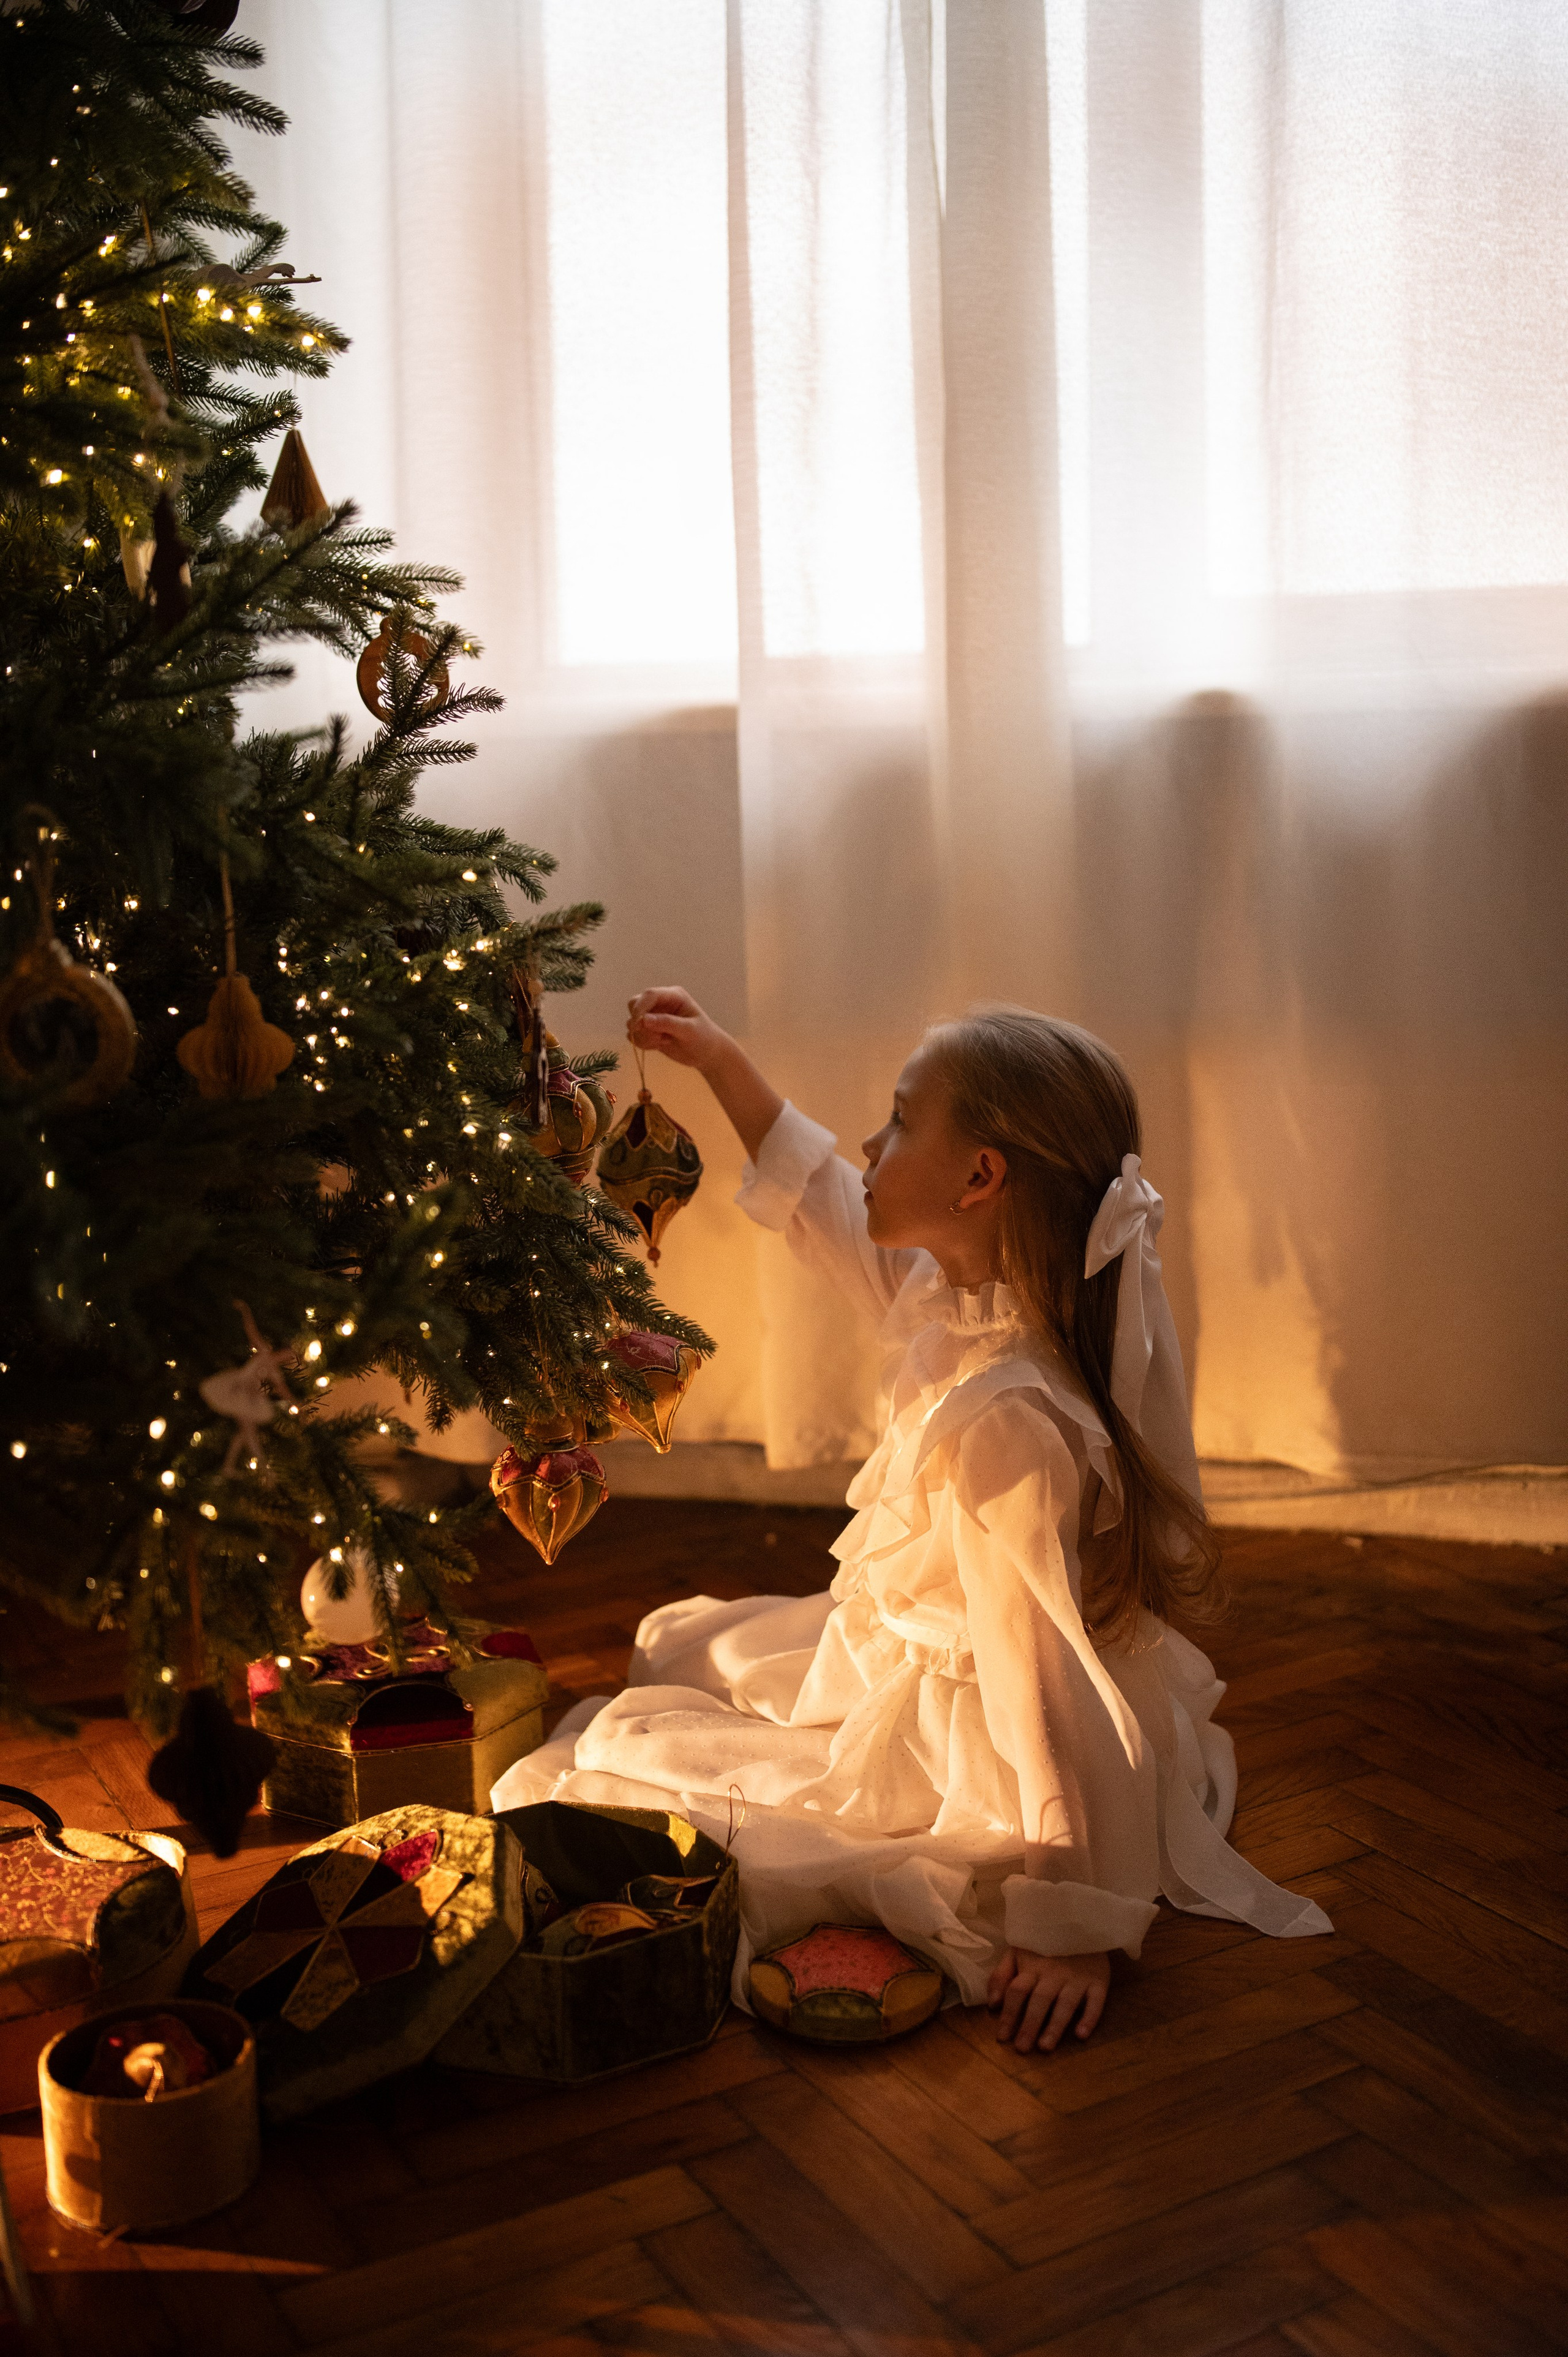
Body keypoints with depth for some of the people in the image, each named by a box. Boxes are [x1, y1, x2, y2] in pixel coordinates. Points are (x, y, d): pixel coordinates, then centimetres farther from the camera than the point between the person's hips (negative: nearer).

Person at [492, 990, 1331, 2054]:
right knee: (681, 1645, 26)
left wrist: (1077, 1931, -24)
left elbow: (1048, 1687, -32)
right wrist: (719, 1059, 13)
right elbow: (830, 1212, 12)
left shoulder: (1002, 1424, -36)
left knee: (618, 1756, 3)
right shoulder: (962, 1299, -8)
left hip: (948, 1761, -9)